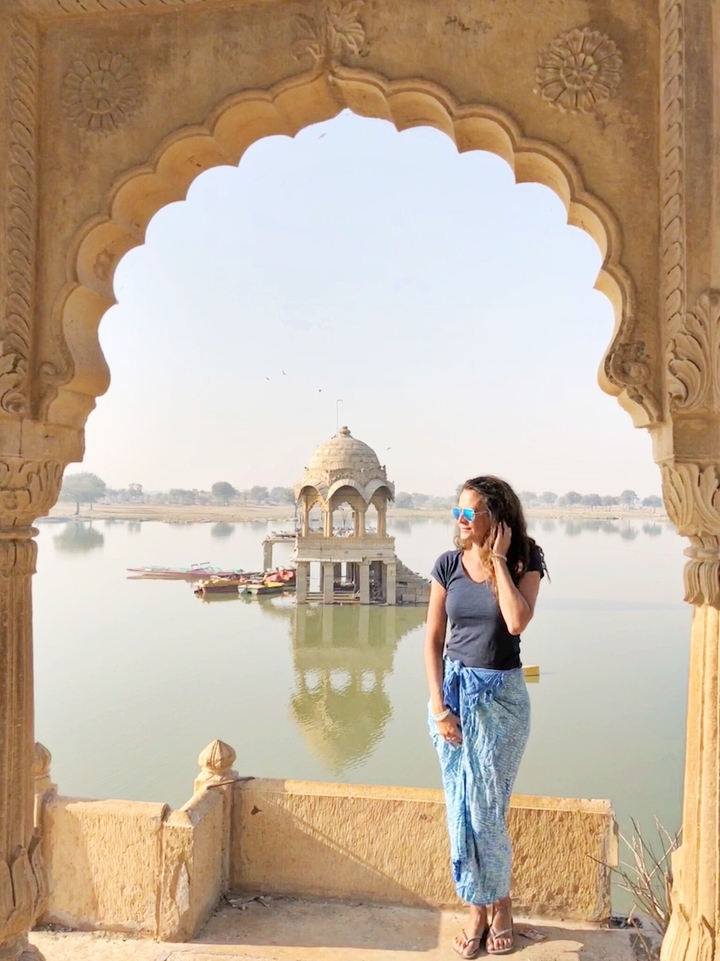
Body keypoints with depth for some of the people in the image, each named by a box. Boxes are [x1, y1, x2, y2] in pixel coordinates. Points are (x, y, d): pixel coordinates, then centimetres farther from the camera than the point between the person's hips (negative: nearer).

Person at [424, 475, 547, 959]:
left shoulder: (525, 562, -6)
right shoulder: (448, 564, -1)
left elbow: (517, 621, -24)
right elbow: (433, 640, 0)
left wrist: (498, 560, -17)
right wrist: (439, 705, -7)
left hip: (502, 695, -2)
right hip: (455, 689, 2)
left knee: (487, 810, 5)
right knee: (462, 809, 9)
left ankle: (499, 905, 29)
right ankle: (479, 909, 26)